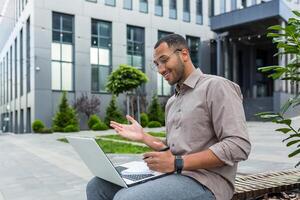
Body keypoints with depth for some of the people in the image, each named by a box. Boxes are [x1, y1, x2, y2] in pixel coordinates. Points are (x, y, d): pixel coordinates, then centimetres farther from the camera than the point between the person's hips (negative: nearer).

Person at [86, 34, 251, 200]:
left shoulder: (216, 86, -7)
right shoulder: (172, 102, 19)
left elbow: (239, 146, -17)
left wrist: (177, 163, -20)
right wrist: (143, 137, 6)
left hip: (203, 182, -8)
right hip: (172, 174, 8)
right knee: (97, 186, -1)